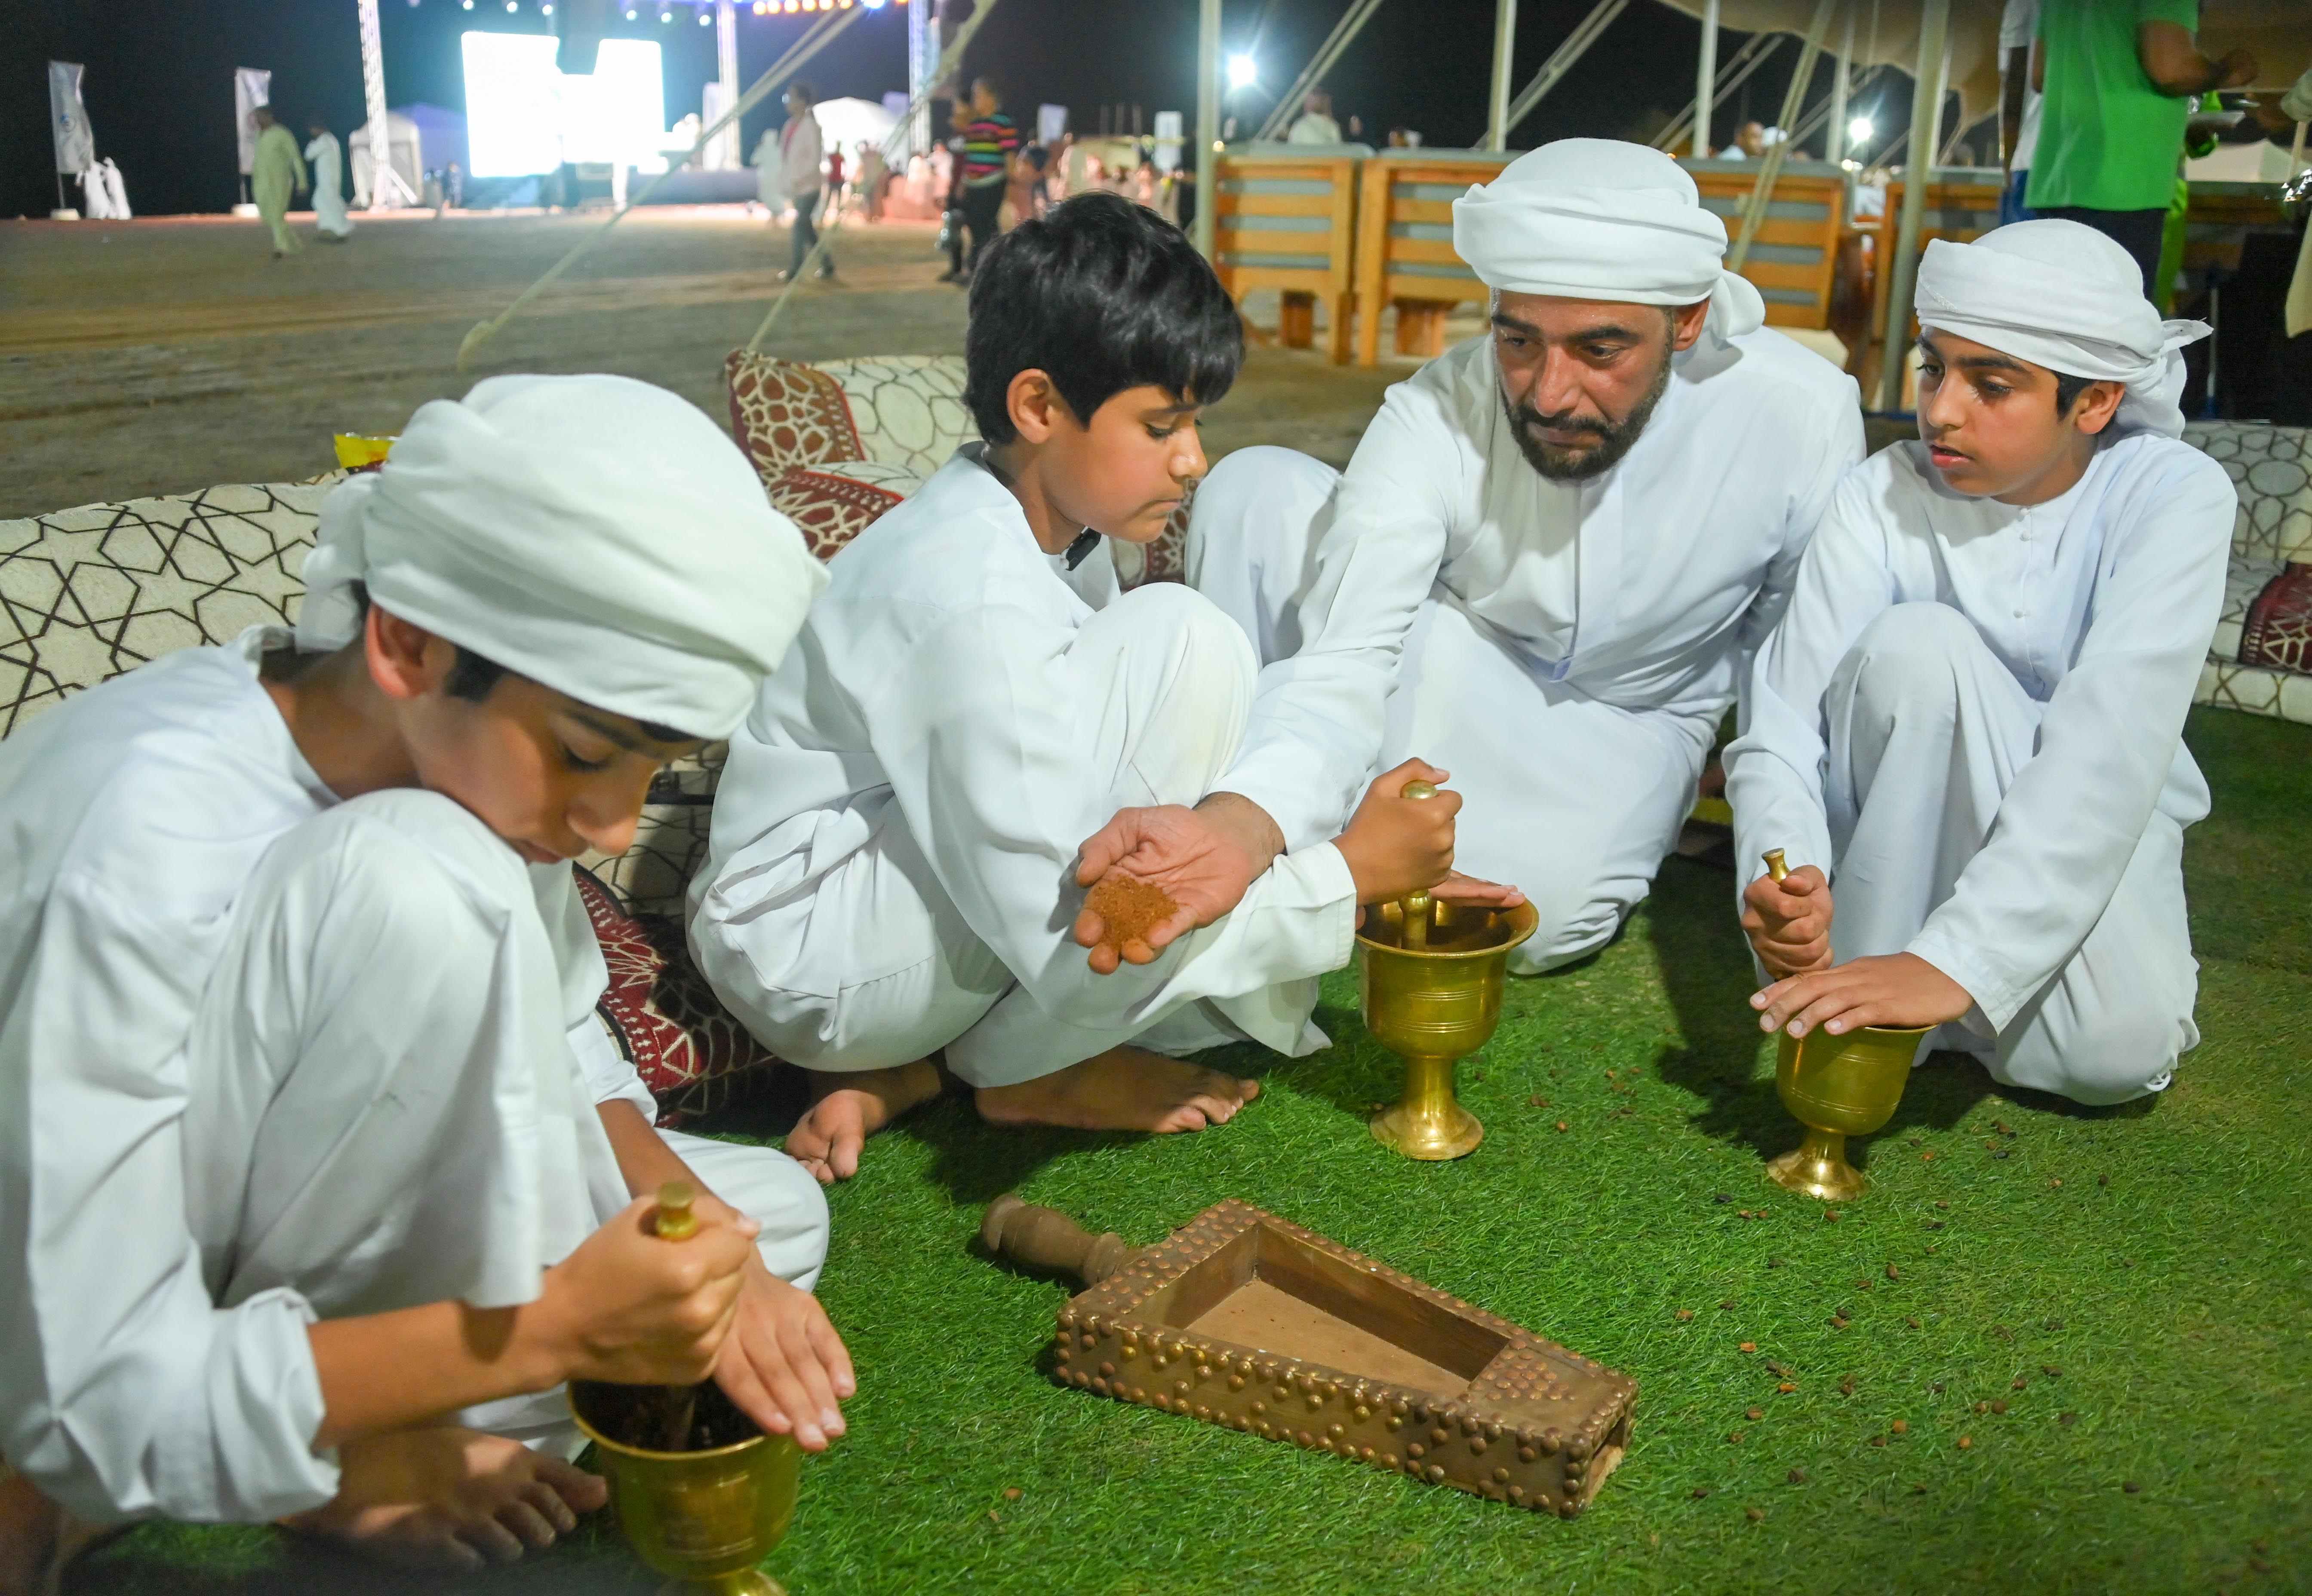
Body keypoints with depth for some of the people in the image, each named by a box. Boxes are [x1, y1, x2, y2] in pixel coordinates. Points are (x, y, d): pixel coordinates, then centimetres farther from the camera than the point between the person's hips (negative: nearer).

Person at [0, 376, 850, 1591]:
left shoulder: (465, 736, -13)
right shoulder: (143, 859, -34)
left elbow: (558, 1045, 1)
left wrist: (689, 1214, -19)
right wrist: (556, 1328, -36)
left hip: (256, 1221, 7)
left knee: (774, 1215, -1)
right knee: (424, 889, -31)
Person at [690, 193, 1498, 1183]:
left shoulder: (1056, 526, 1)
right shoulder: (977, 603, -28)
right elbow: (1070, 950, -28)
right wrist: (1351, 874, -20)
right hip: (805, 959, -9)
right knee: (1181, 644, -24)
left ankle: (907, 1067, 1)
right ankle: (1022, 1069, -9)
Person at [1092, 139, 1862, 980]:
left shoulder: (1803, 417, -25)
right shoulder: (1435, 419, -27)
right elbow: (1347, 664, -37)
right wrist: (1236, 823, -55)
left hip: (1623, 730, 0)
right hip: (1448, 694, 1)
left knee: (1544, 909, -37)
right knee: (1258, 487, -25)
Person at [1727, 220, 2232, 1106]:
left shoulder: (2175, 495, -20)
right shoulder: (1883, 497, -16)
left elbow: (2111, 747, -32)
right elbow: (1781, 727, -21)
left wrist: (1955, 962, -44)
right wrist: (1783, 876, -44)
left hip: (2094, 823, 0)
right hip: (1917, 811, 0)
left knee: (2119, 1047, -30)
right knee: (1914, 644, -31)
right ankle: (1861, 988, -22)